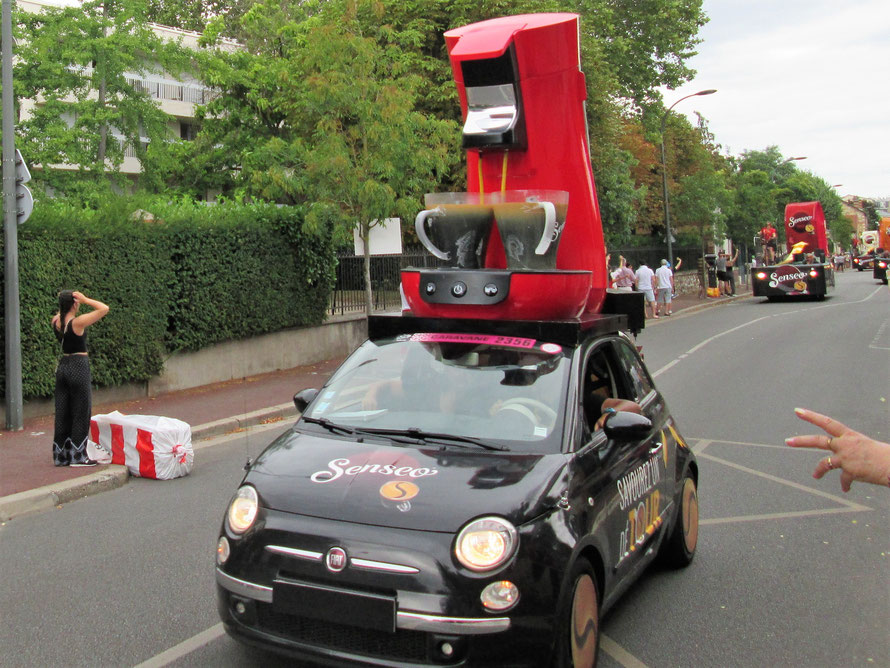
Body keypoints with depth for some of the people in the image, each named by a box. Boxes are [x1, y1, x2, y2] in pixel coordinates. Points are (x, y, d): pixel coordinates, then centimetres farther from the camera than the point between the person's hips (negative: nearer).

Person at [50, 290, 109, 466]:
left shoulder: (56, 322, 3)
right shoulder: (78, 322, -17)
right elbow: (104, 308, -16)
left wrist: (64, 302, 14)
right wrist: (85, 300, -12)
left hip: (63, 367, 7)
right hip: (79, 368, -7)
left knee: (62, 414, 12)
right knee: (80, 413, 2)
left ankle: (61, 455, 19)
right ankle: (77, 456, 5)